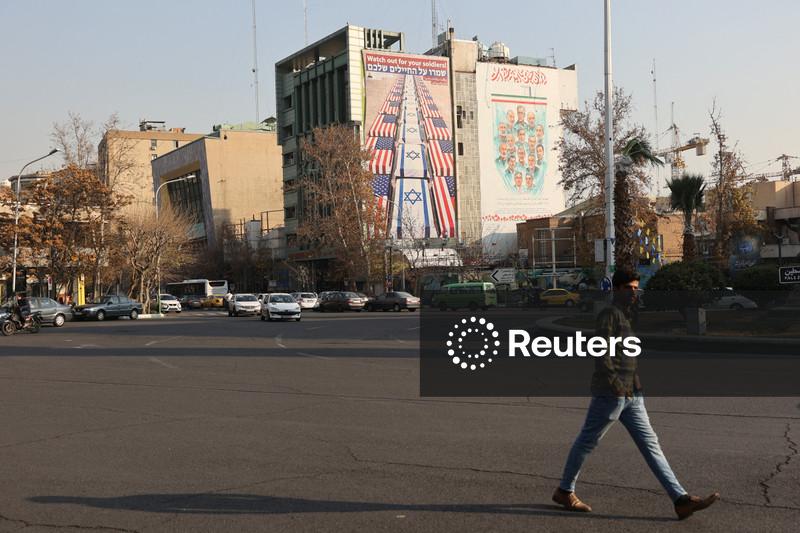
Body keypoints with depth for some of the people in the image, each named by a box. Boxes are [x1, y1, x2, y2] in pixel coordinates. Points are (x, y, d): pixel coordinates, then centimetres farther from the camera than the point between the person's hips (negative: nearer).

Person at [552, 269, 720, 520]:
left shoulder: (630, 316, 18)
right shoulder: (609, 313, -10)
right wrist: (614, 382, -23)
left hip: (632, 395, 9)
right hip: (610, 393, -9)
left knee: (650, 443, 3)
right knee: (587, 441, 3)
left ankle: (681, 499, -1)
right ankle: (564, 491, 18)